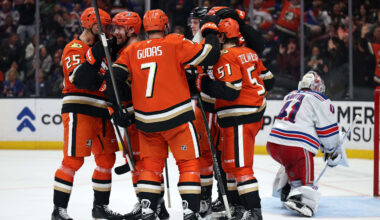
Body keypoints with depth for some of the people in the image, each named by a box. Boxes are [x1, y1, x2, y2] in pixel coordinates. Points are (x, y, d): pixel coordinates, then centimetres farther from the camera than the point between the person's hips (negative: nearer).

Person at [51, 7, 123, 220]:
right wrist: (95, 55, -30)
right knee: (74, 159, -12)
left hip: (100, 112, 9)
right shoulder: (74, 48, -7)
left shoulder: (102, 48, 20)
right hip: (79, 110, -9)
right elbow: (80, 79, -24)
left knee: (107, 158, 11)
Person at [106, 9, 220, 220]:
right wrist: (210, 32, 9)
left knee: (151, 164, 16)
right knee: (189, 163, 4)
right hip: (176, 117, -4)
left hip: (146, 121, 4)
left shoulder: (132, 51, 8)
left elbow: (115, 76, 2)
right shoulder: (175, 43, -4)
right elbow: (209, 56, -8)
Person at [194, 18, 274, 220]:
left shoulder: (226, 57, -16)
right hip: (255, 114, 10)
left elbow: (231, 91, -24)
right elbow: (266, 80, 18)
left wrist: (204, 83, -17)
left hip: (240, 119, -10)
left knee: (240, 165, -8)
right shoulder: (249, 53, 12)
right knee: (229, 163, 17)